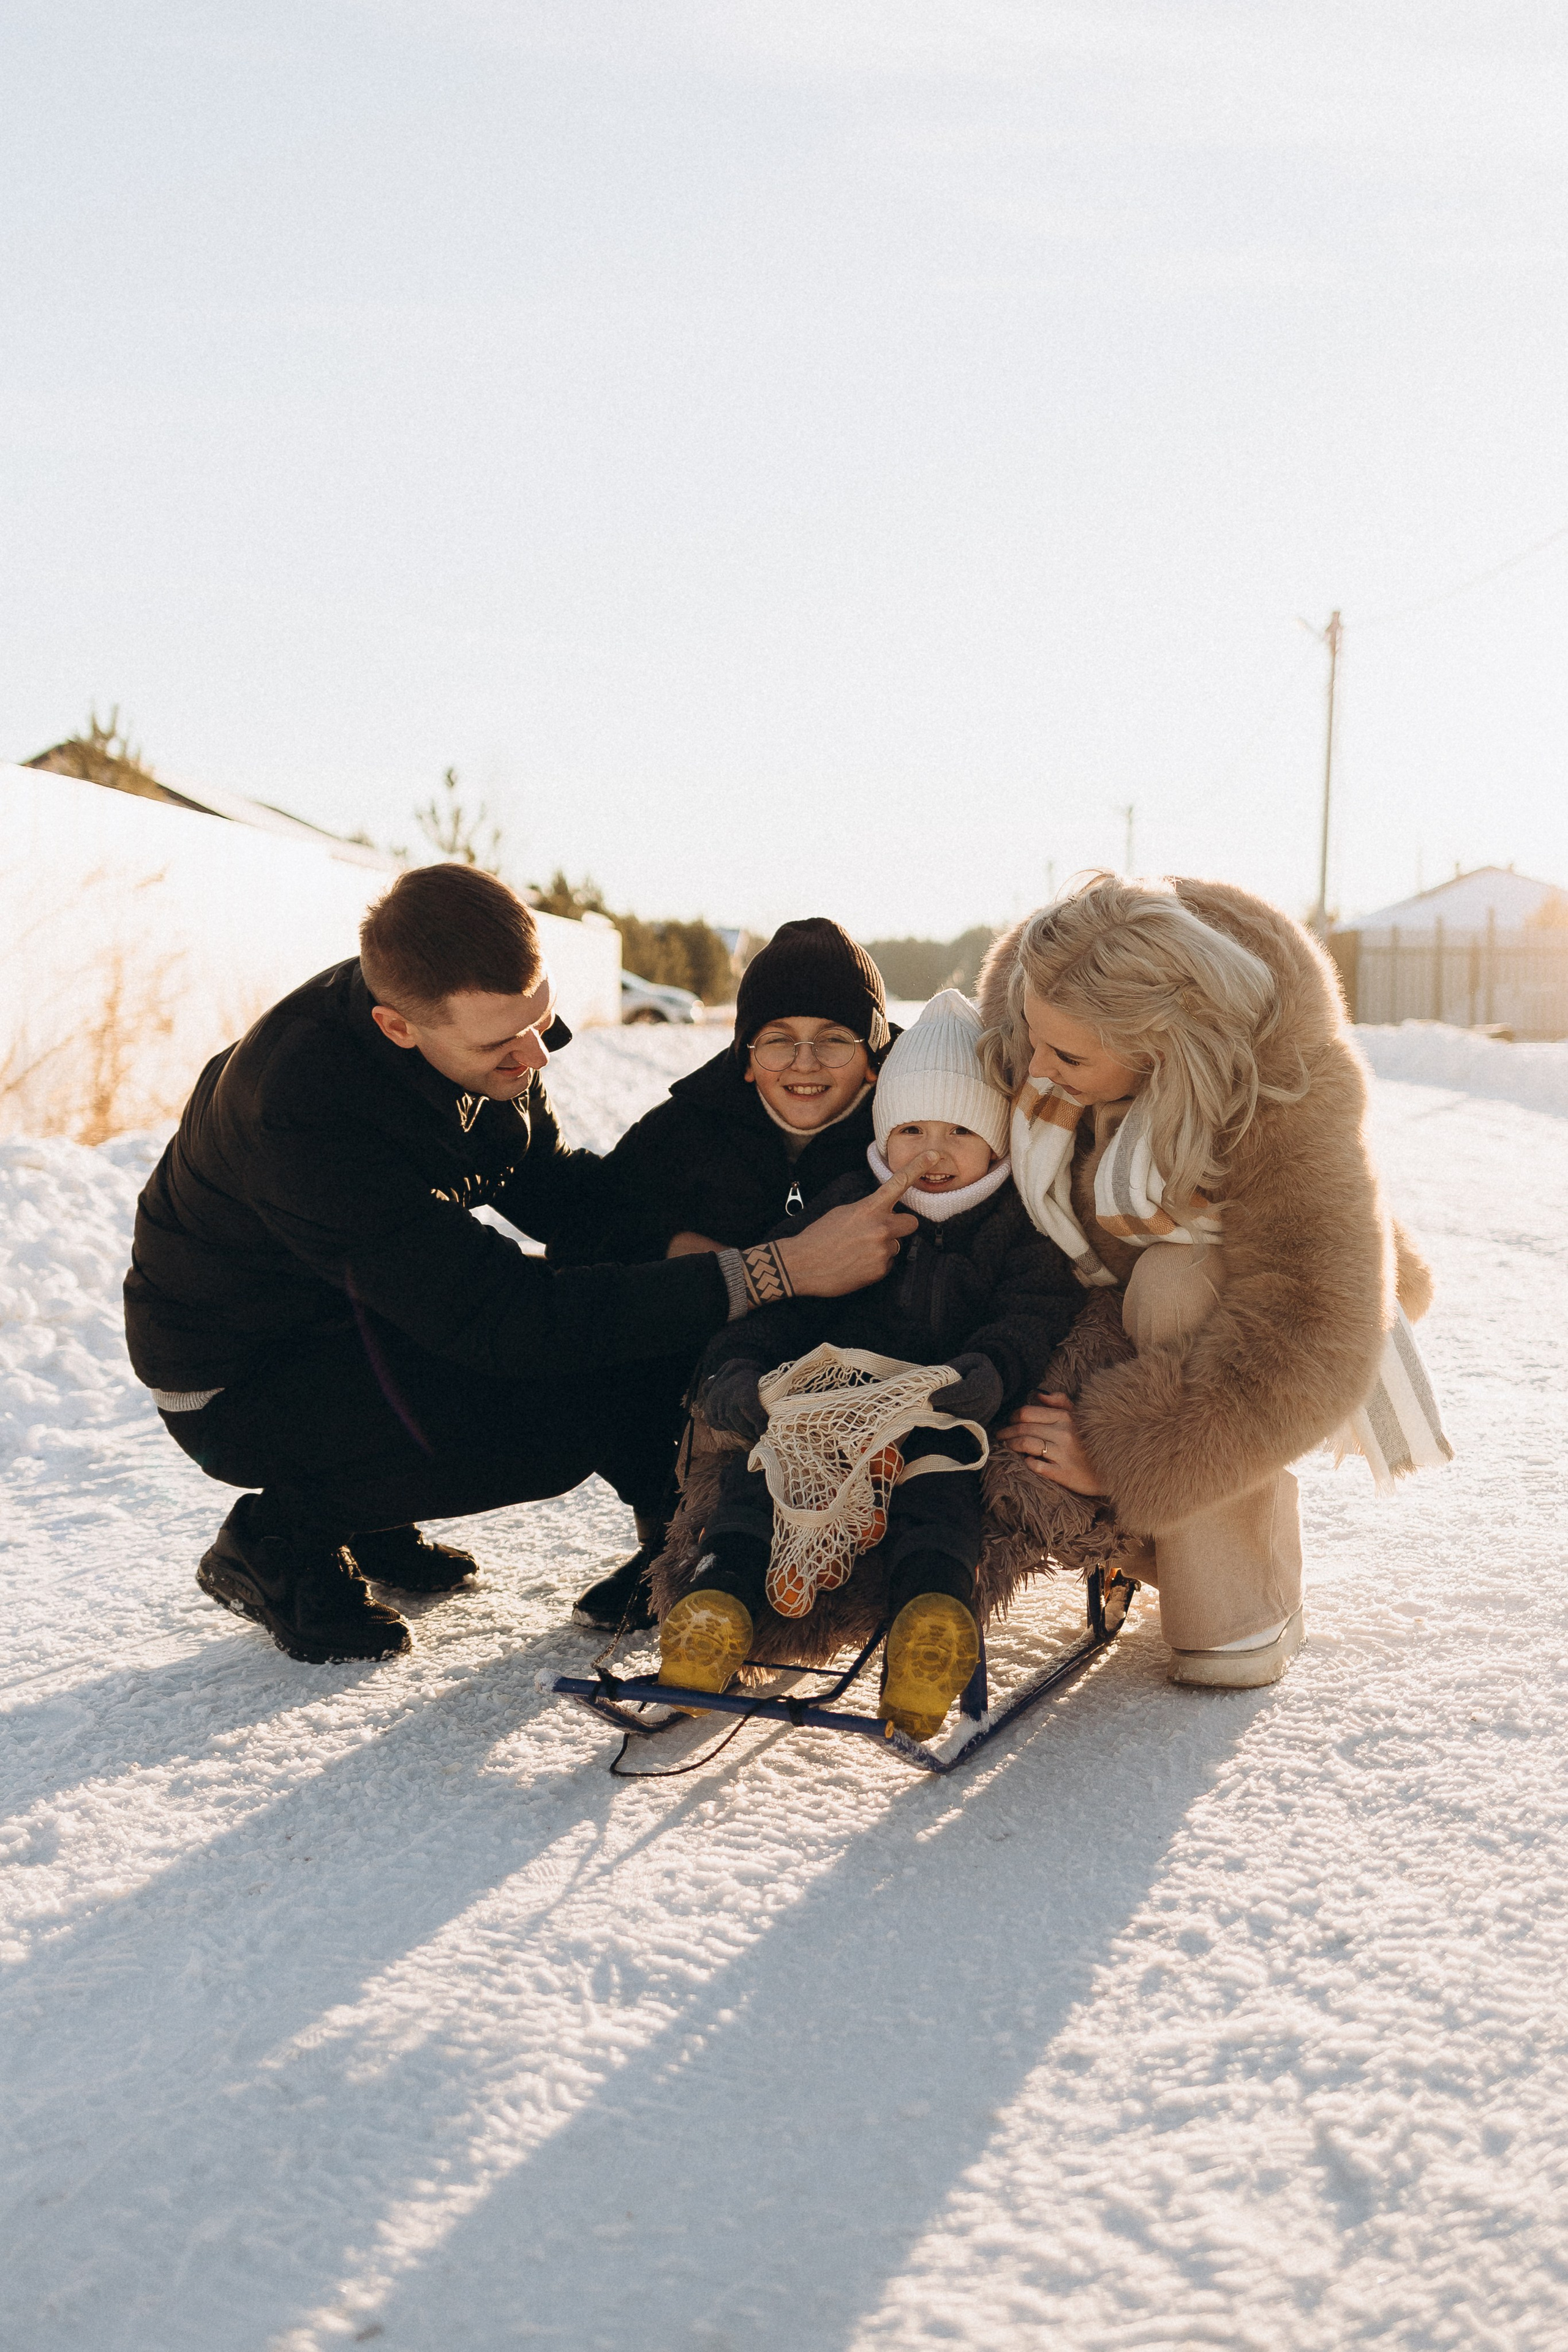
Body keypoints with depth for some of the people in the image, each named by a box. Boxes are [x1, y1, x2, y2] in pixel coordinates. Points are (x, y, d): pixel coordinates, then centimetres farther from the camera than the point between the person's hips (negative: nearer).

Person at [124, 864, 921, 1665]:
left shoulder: (488, 1018, -13)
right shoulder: (306, 1116, -36)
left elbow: (548, 1184, 2)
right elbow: (505, 1319, -37)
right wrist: (774, 1272, -40)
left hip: (365, 1321, 7)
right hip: (238, 1383, -7)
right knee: (568, 1405, -26)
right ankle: (278, 1538, -6)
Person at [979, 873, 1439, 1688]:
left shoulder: (1286, 1102, -38)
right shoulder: (1030, 992, -24)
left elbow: (1308, 1343, -40)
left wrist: (1121, 1453, -40)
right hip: (1117, 1285, 5)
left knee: (1176, 1282, -38)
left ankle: (1248, 1613, -22)